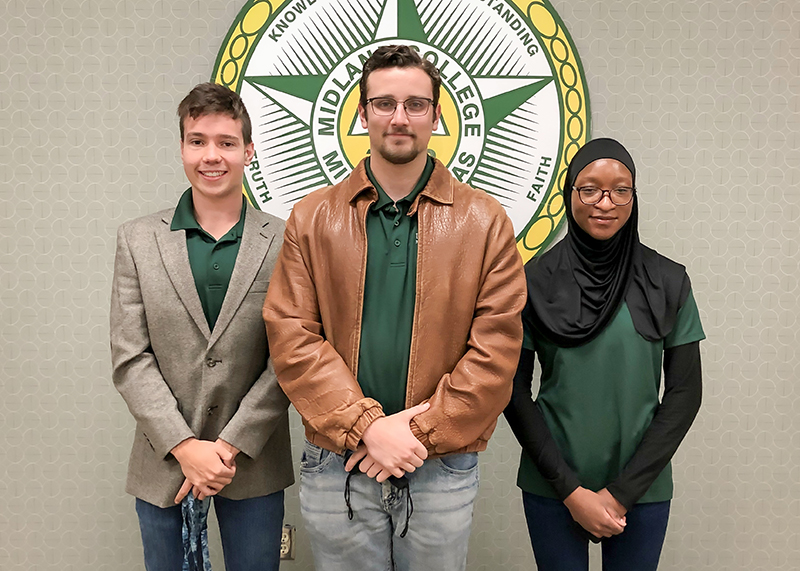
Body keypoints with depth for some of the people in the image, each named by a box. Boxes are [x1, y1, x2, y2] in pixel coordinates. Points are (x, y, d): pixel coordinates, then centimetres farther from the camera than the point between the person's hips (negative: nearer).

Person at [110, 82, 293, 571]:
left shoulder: (284, 243, -5)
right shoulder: (138, 240, 0)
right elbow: (130, 358, -4)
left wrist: (231, 446, -12)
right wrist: (185, 447, -12)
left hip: (254, 465, -1)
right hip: (164, 464, 1)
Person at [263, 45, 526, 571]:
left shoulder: (485, 221, 0)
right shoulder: (312, 218, 3)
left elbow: (496, 347, -6)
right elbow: (292, 336, -5)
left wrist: (421, 431, -13)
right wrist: (368, 425, -15)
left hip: (444, 469, 0)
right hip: (336, 468, 1)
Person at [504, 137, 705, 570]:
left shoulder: (668, 282, -3)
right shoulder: (537, 280, -6)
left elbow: (684, 393, -2)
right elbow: (515, 391, -4)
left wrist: (622, 493, -7)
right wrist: (571, 490, -8)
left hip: (643, 489, 1)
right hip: (551, 487, -1)